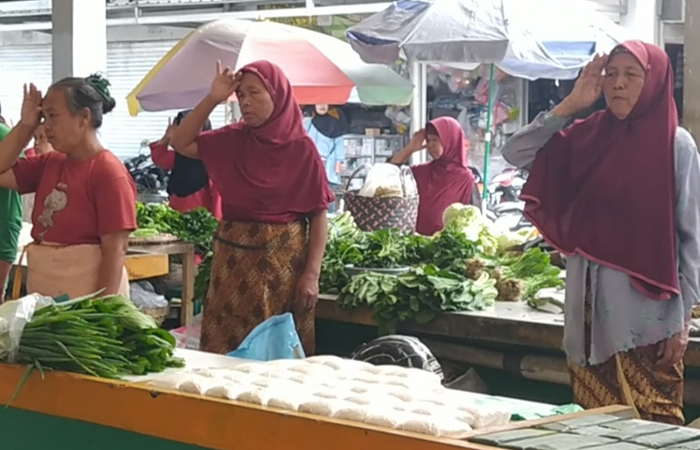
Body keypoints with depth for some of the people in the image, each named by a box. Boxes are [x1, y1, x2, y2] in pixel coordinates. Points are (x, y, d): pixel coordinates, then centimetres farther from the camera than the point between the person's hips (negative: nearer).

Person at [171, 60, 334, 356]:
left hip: (285, 260, -3)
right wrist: (212, 99, -7)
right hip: (234, 258, 3)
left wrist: (312, 273, -12)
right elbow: (181, 144, 0)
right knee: (228, 351, 5)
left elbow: (319, 214, -6)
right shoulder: (232, 140, 5)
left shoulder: (302, 148, -6)